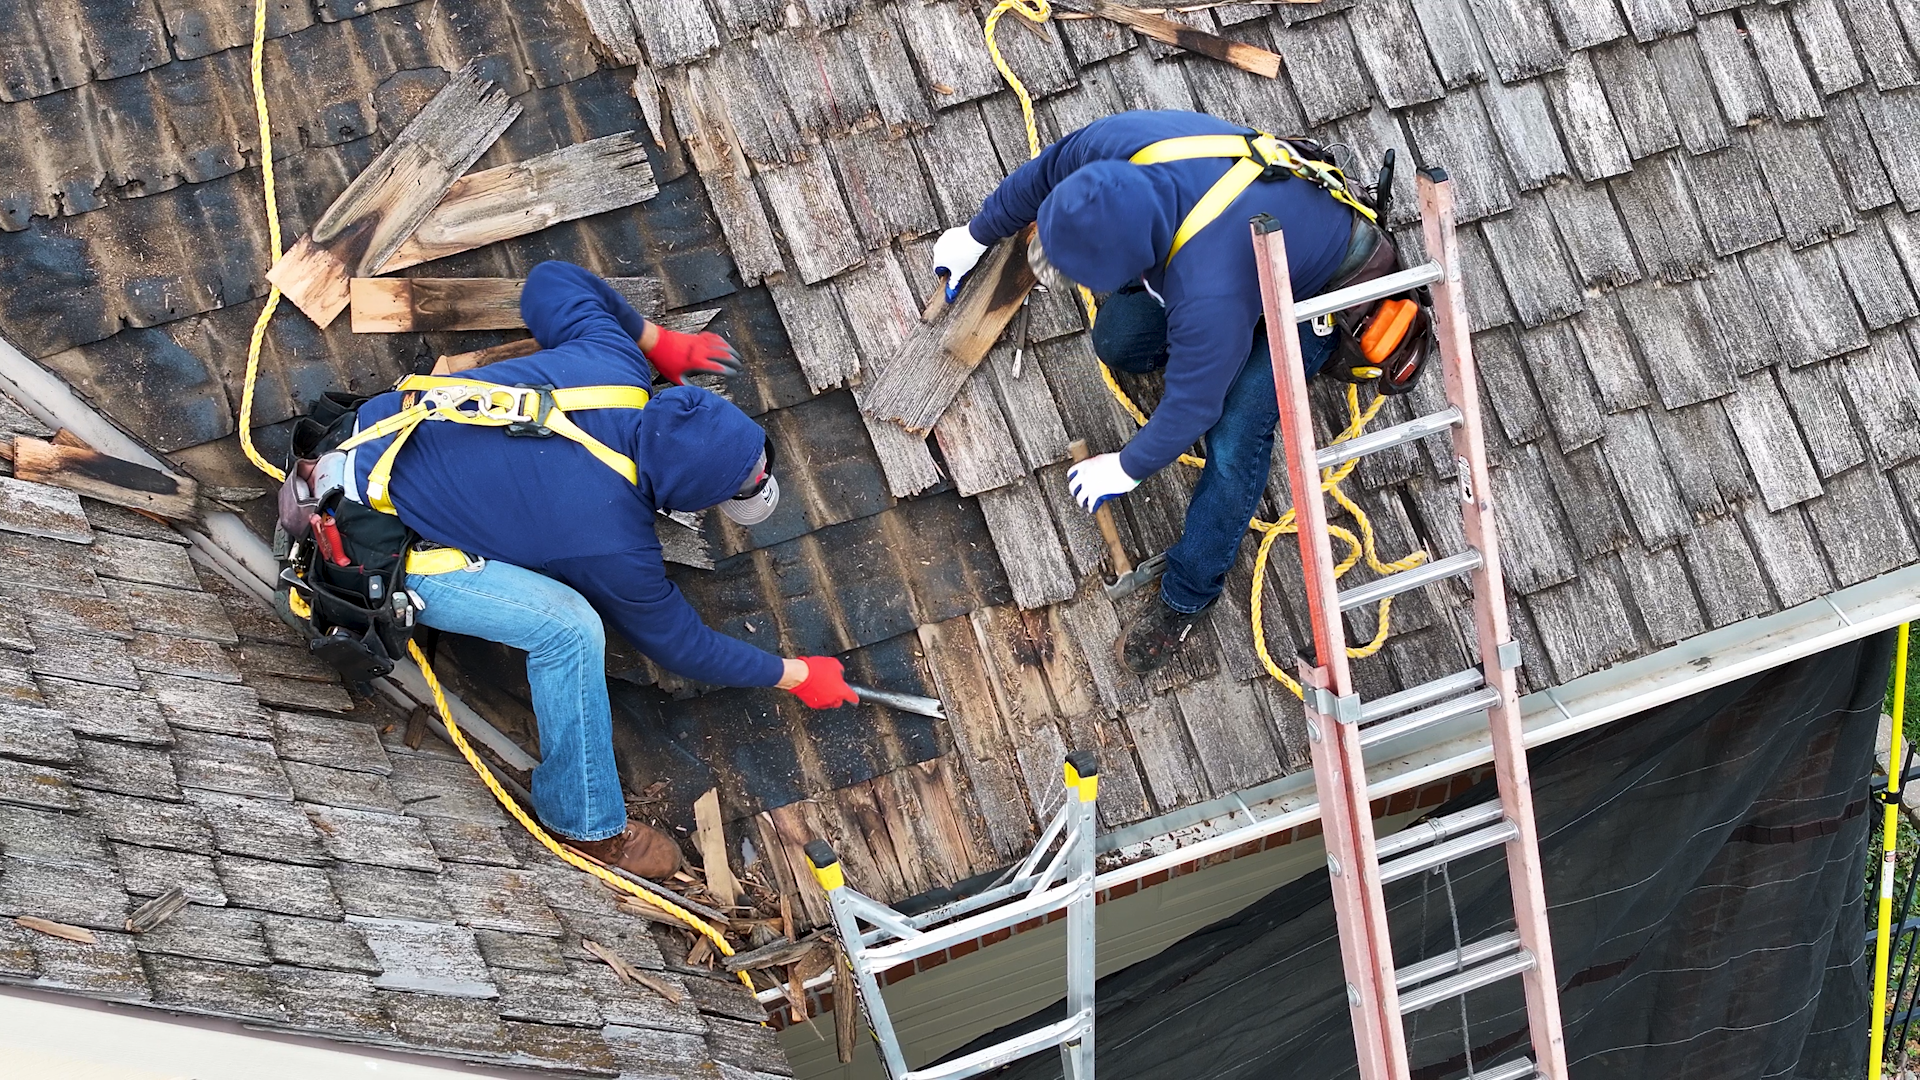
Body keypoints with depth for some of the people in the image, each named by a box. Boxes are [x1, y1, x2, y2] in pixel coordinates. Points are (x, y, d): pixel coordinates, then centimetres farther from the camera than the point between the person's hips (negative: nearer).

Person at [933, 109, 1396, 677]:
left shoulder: (1208, 294, -46)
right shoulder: (1114, 142, -31)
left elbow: (1191, 406, -30)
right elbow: (1041, 175, -6)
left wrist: (1126, 470, -12)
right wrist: (976, 235, 11)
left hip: (1319, 285, -7)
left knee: (1234, 436, -18)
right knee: (1117, 342, 0)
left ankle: (1185, 596, 0)